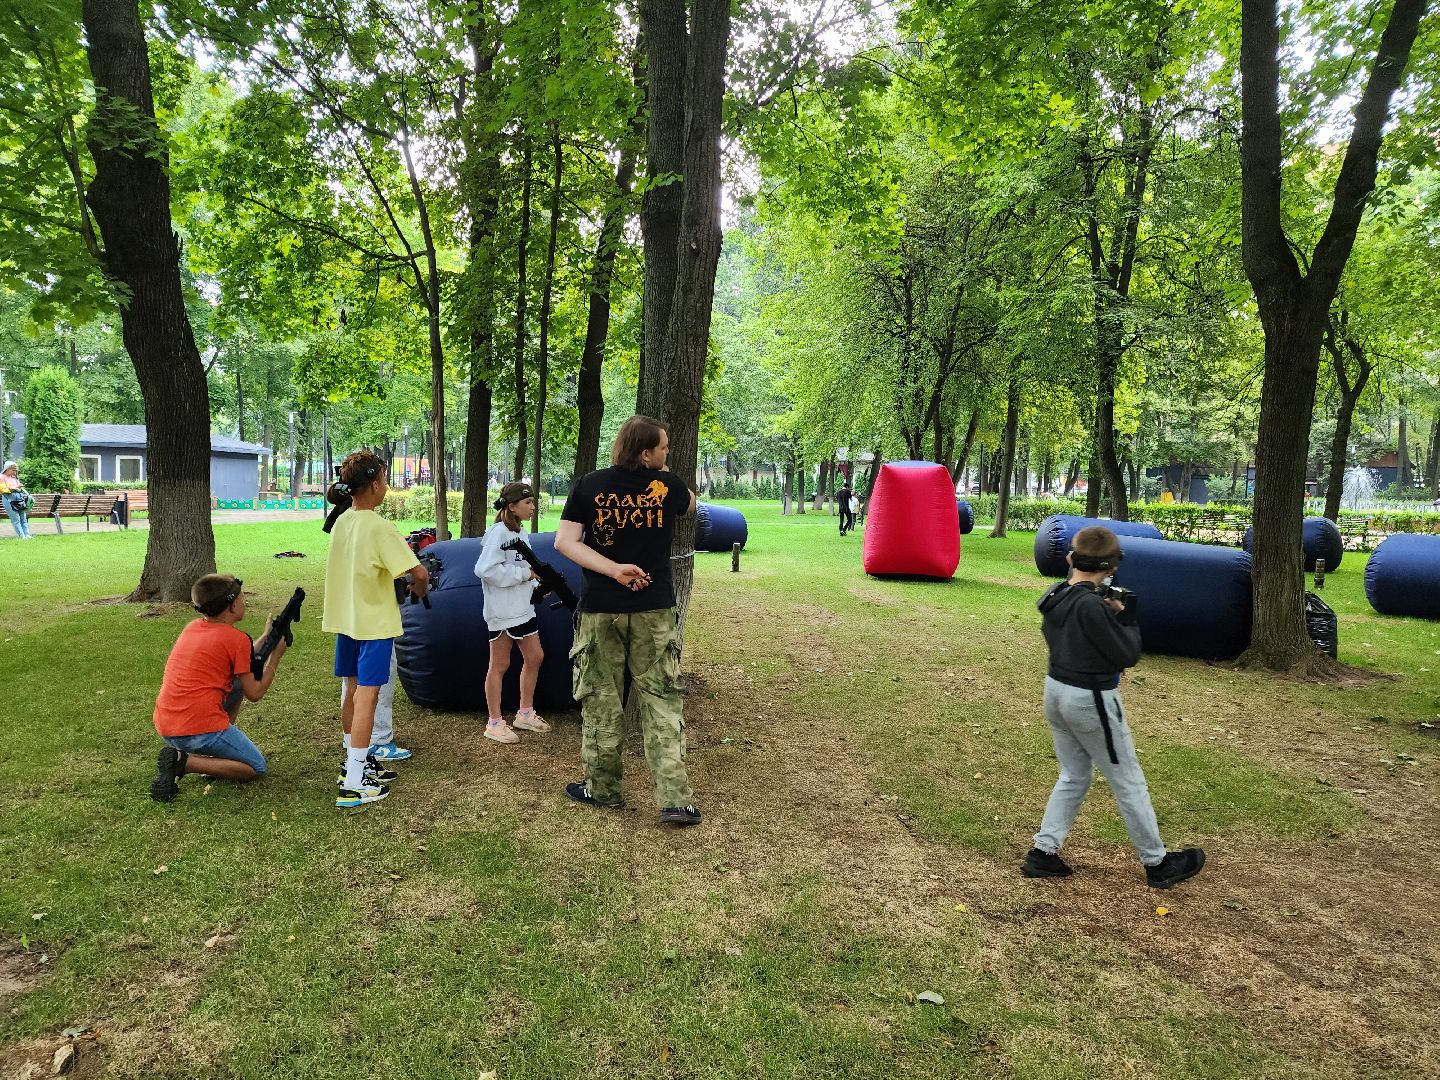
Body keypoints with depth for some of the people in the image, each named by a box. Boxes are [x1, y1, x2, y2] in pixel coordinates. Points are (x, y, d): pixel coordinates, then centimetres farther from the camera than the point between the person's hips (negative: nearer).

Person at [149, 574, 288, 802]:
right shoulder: (237, 638, -9)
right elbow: (254, 693, -3)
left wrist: (267, 637, 28)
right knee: (256, 768, 10)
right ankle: (184, 762, -10)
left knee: (237, 683, 25)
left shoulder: (192, 627, 13)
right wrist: (276, 657, 8)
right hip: (201, 729, -8)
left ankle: (216, 755, 20)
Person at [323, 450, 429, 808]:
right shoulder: (379, 527, -19)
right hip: (374, 622, -8)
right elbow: (419, 571, -23)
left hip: (345, 620, 8)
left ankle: (356, 762, 30)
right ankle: (354, 783, -3)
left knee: (352, 691, 17)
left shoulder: (340, 522, 5)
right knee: (366, 696, -5)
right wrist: (419, 587, -2)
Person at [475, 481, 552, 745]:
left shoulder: (519, 533, 12)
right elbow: (485, 569, -26)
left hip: (523, 607, 9)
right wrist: (523, 574, -19)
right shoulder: (498, 532, -15)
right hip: (501, 611, -9)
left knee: (534, 657, 13)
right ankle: (495, 723, 11)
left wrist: (537, 586, 5)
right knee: (499, 665, 0)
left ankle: (525, 714, 27)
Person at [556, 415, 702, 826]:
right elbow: (691, 504, 20)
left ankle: (602, 788, 23)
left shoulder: (589, 485, -2)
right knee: (662, 700, 4)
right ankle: (675, 798, 3)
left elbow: (564, 541, -9)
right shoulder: (666, 485, -2)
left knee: (601, 699, 11)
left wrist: (613, 570, -14)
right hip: (654, 609, 0)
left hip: (600, 610, 1)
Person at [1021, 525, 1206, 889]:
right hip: (1091, 701, -8)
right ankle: (1158, 863, 26)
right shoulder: (1092, 606, -25)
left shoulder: (1054, 596, 0)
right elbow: (1127, 655, -17)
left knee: (1073, 777, 20)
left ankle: (1043, 853, 19)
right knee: (1129, 783, 10)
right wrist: (1125, 616, -4)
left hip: (1056, 691, 8)